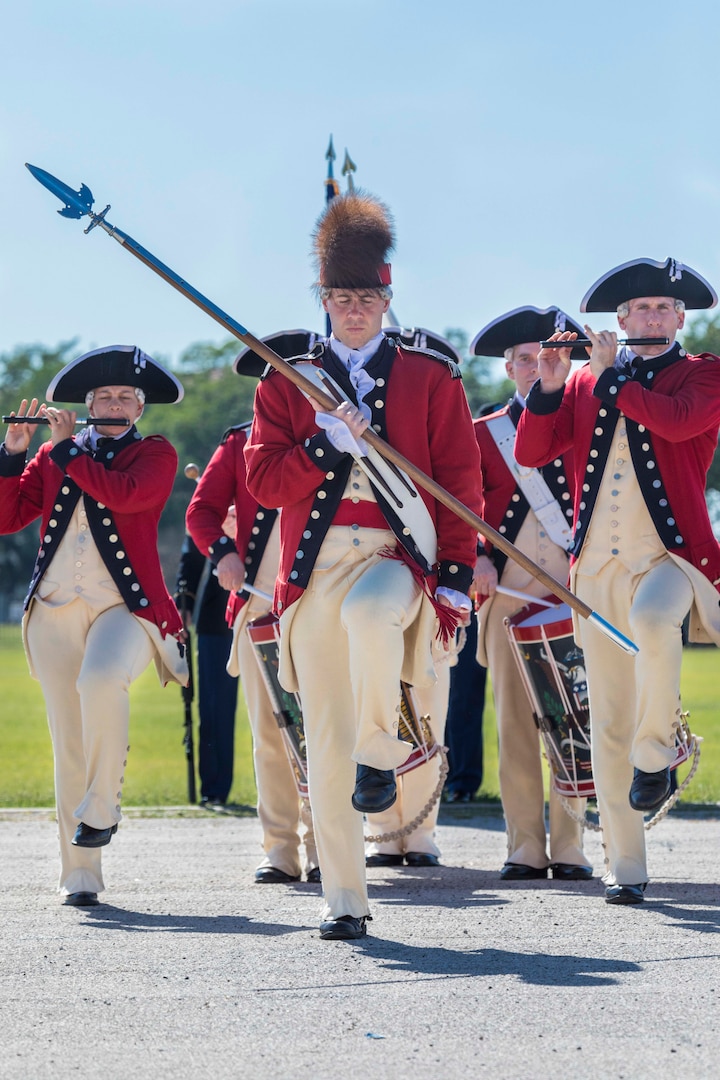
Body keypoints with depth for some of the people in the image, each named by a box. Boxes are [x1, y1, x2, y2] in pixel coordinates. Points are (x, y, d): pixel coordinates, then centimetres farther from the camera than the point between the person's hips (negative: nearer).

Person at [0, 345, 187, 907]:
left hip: (125, 605, -3)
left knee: (100, 681, -34)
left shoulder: (156, 454, 5)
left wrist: (66, 450, -8)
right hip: (56, 609, 3)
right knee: (69, 742, 1)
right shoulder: (54, 457, 14)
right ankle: (80, 876, 5)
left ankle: (102, 808, -16)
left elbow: (126, 495, -16)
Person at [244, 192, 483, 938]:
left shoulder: (431, 379, 8)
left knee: (368, 614, -39)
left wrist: (458, 574, -2)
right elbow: (263, 481, 2)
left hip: (399, 555, -2)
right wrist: (325, 445, -14)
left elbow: (461, 480, 6)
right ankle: (344, 899, 6)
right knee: (326, 740, -1)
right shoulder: (286, 384, 11)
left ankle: (381, 752, -17)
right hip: (316, 568, 2)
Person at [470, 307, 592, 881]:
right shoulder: (483, 435, 11)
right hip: (507, 593, 0)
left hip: (574, 593, 0)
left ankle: (569, 847, 3)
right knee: (516, 721, 0)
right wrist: (477, 559, -9)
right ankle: (525, 848, 4)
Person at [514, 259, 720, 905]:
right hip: (598, 567, 4)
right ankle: (625, 867, 9)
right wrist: (549, 386, -7)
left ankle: (656, 752, -17)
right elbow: (530, 453, 7)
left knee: (651, 620, -39)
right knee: (610, 724, 3)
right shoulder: (585, 385, 15)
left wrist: (612, 377, -9)